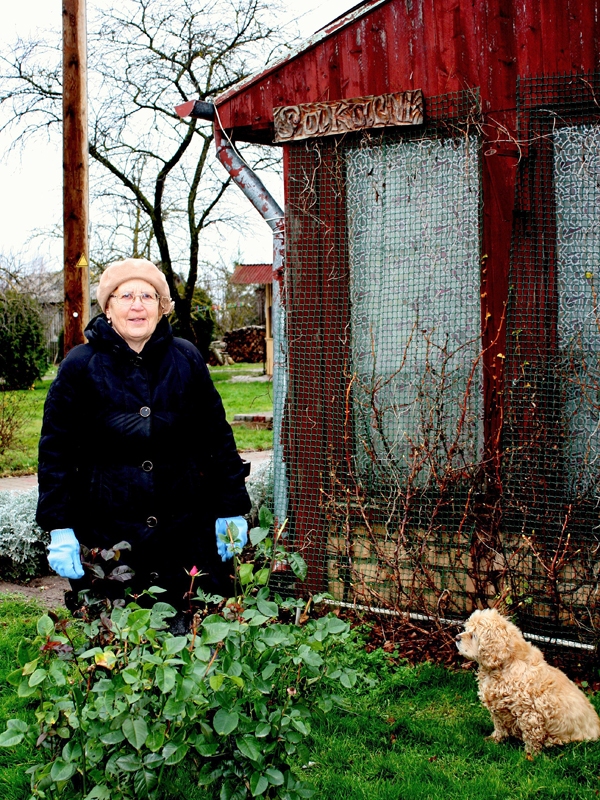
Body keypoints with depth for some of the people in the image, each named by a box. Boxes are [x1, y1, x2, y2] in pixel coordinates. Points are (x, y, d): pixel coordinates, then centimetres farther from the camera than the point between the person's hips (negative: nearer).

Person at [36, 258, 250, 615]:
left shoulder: (187, 360, 5)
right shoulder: (81, 366, 0)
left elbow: (217, 438, 8)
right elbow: (57, 451, 1)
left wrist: (231, 511, 6)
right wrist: (60, 529, -4)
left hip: (187, 532, 2)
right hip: (106, 534, -1)